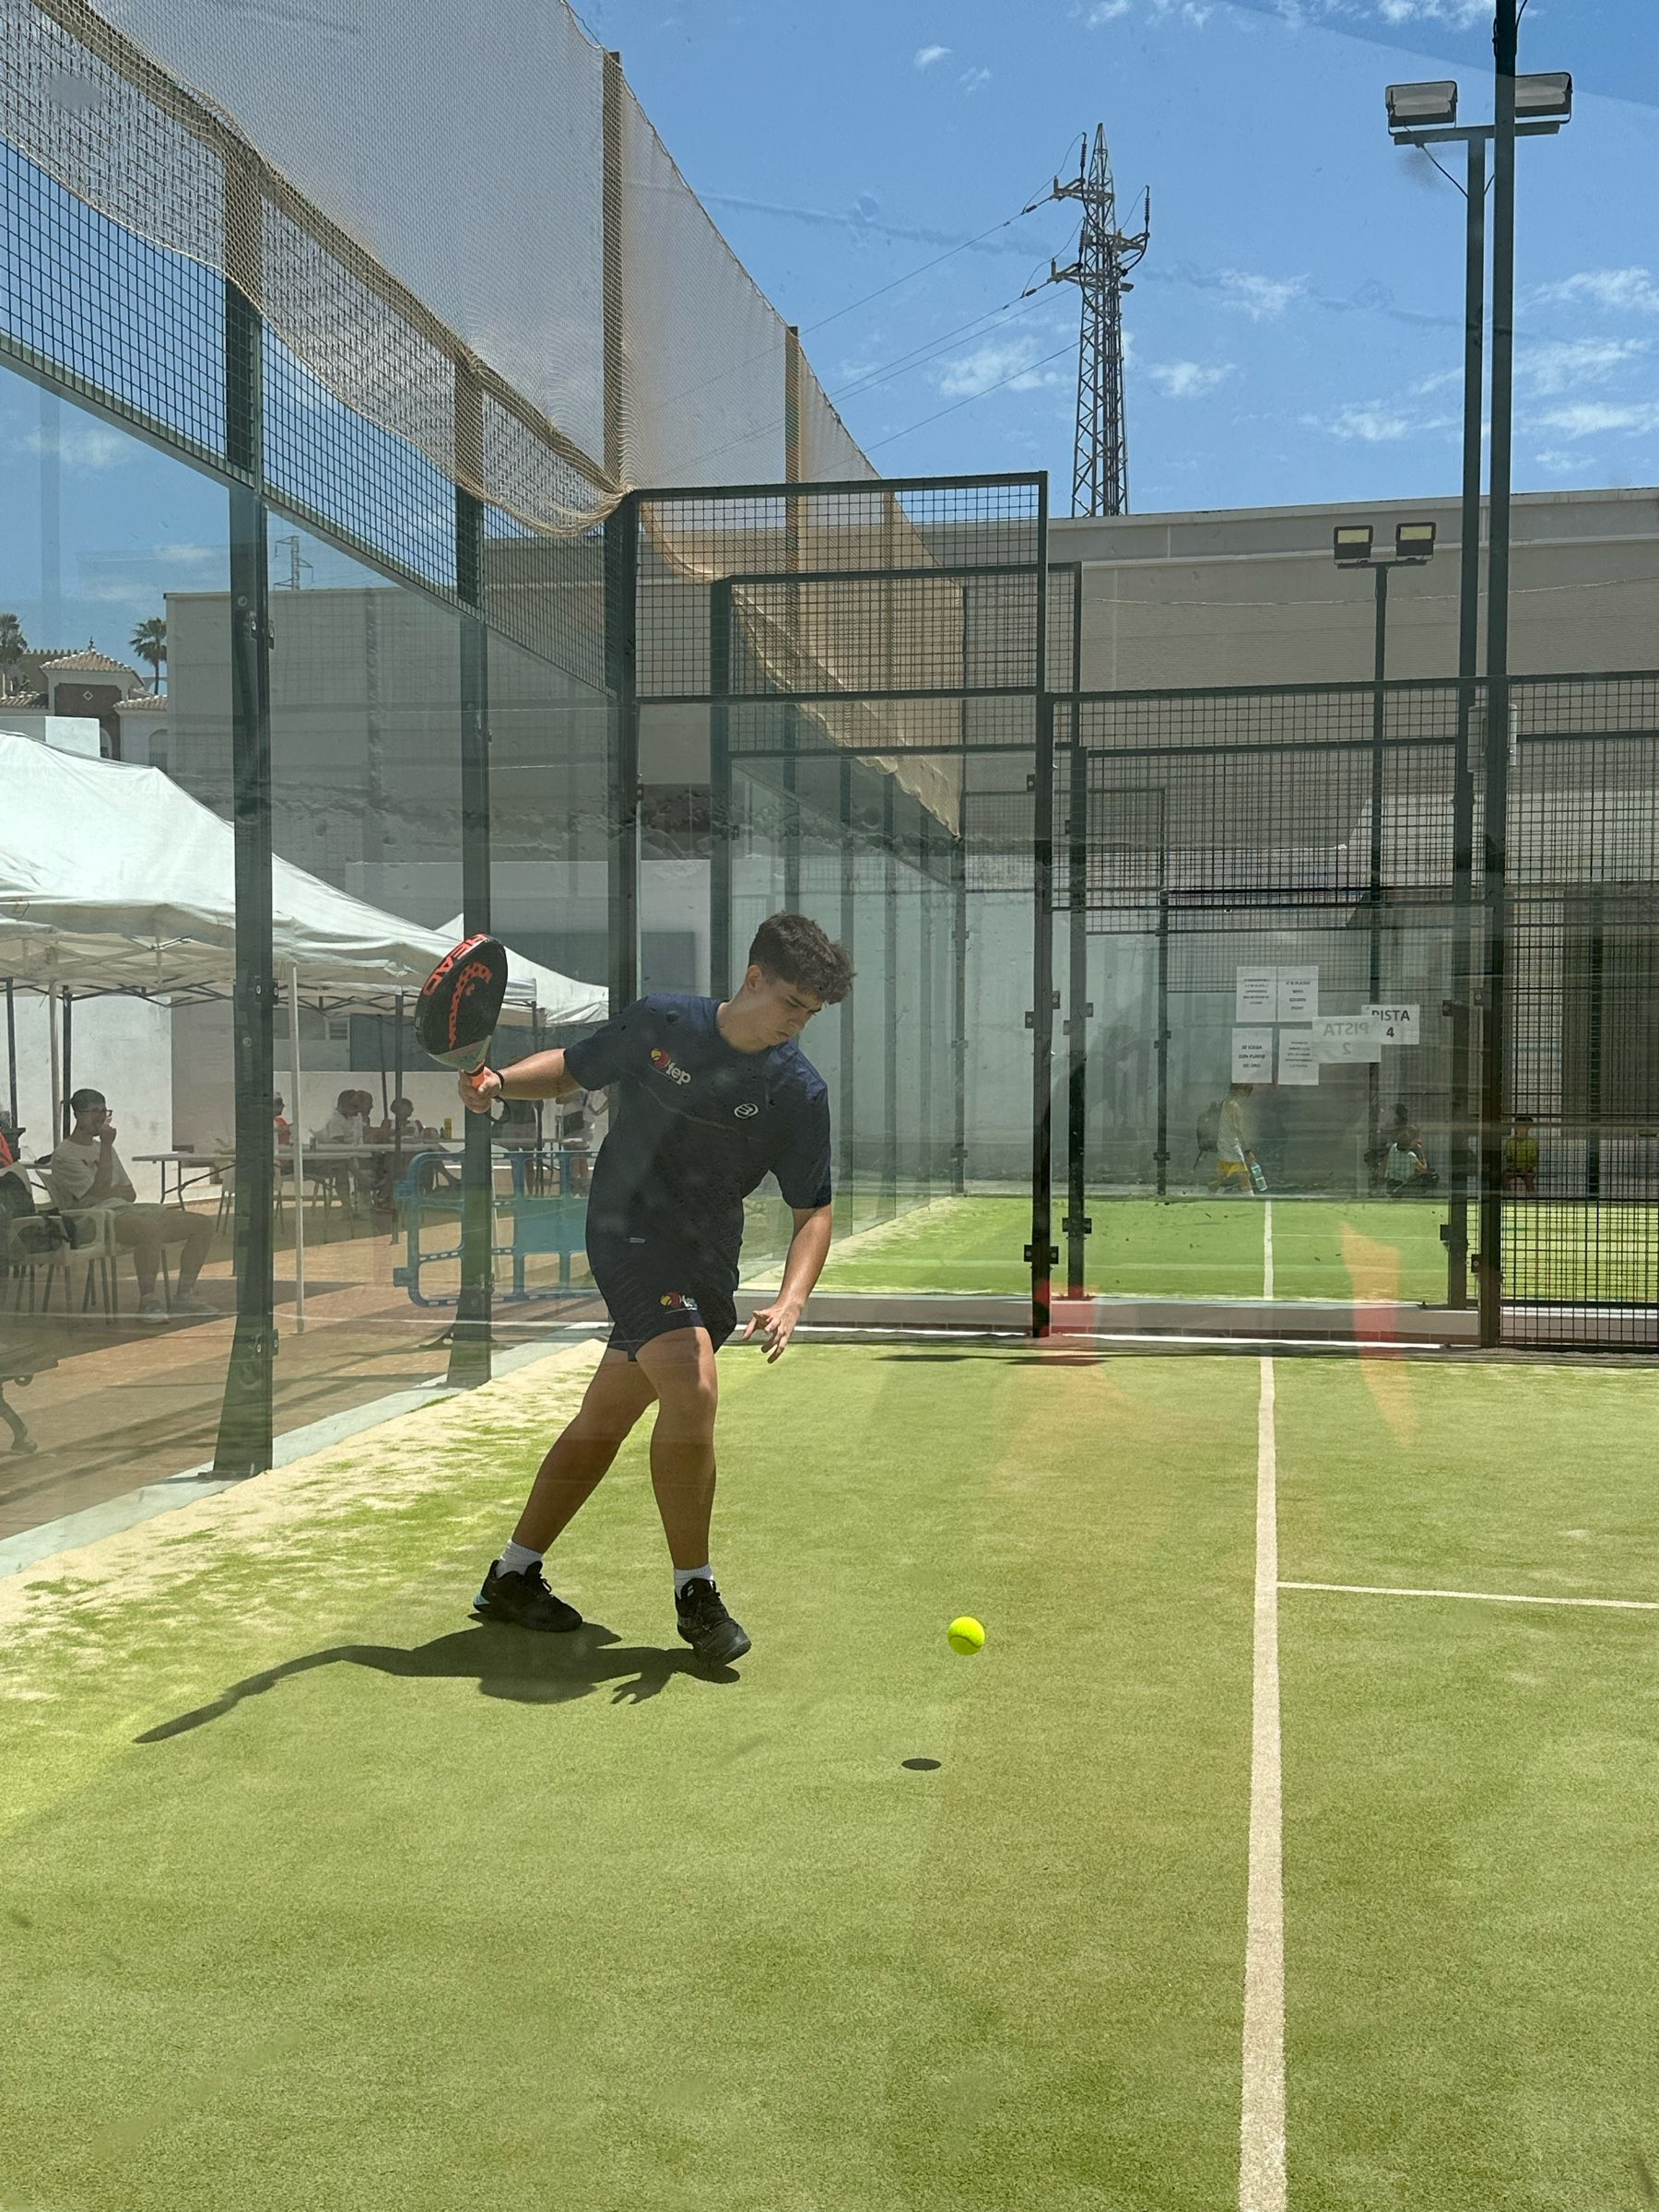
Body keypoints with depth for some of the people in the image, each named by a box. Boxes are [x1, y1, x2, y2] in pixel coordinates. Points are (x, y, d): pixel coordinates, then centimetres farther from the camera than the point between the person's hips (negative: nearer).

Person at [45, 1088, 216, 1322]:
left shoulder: (103, 1148, 26)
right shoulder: (64, 1155, -1)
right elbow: (100, 1190, -13)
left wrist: (108, 1193, -1)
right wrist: (106, 1146, -11)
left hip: (127, 1210, 9)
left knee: (203, 1224, -5)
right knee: (150, 1228, -41)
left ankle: (184, 1295, -3)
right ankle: (148, 1301, -30)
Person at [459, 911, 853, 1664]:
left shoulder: (800, 1091, -5)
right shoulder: (660, 1021, -6)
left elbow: (813, 1210, -2)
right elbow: (571, 1069, 11)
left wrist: (789, 1301, -19)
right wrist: (499, 1079, -9)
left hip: (708, 1265, 4)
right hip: (629, 1234, -3)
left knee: (605, 1416, 11)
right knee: (693, 1390, -23)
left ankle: (512, 1578, 27)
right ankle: (694, 1592, -8)